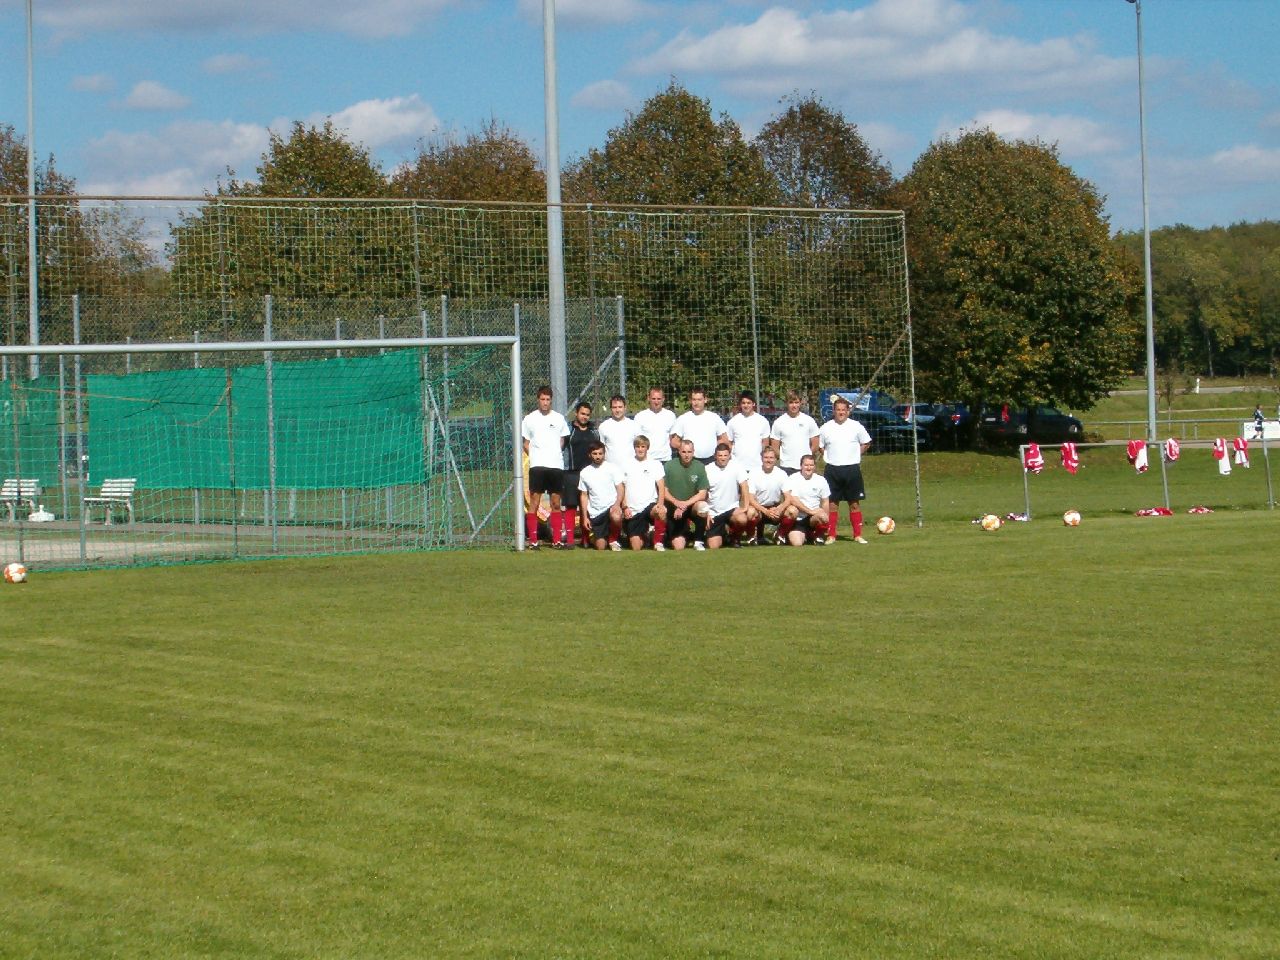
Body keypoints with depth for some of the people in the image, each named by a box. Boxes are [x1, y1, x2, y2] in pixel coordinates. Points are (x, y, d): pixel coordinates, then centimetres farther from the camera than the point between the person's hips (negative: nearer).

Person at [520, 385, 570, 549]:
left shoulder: (558, 418, 9)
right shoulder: (530, 419, 3)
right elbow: (526, 443, 9)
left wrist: (554, 455, 6)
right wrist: (535, 456, -2)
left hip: (556, 465, 2)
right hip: (537, 466, -2)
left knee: (556, 503, 5)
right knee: (533, 503, -6)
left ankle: (557, 540, 11)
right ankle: (533, 541, -4)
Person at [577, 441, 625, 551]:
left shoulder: (612, 468, 1)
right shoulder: (585, 472, 8)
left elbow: (620, 489, -3)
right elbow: (584, 496, 13)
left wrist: (617, 504, -22)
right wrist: (585, 517, 6)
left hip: (611, 506, -3)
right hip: (595, 513, 3)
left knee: (616, 517, -40)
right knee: (600, 547, -2)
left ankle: (613, 540, -12)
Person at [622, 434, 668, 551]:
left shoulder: (655, 465, 6)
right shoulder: (627, 465, 10)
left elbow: (661, 487, 0)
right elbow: (622, 488, 12)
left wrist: (660, 504, -17)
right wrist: (625, 507, -1)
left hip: (650, 505, -1)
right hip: (632, 511, 1)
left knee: (661, 511, -39)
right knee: (636, 548, -4)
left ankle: (658, 542, -22)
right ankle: (644, 533, 30)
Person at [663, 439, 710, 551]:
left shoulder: (699, 467, -3)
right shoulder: (669, 465, -4)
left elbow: (702, 494, -6)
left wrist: (685, 504, -18)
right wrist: (676, 502, -21)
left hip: (691, 505, 1)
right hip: (673, 508, -1)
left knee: (702, 506, -36)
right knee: (678, 547, -15)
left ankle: (698, 541, -14)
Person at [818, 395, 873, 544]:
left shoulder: (856, 427, 2)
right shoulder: (825, 428, 4)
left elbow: (866, 443, 13)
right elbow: (820, 447, 14)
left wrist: (855, 455, 4)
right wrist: (830, 458, 3)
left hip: (852, 469, 0)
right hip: (832, 469, 0)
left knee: (855, 503, 2)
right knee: (832, 503, 1)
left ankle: (858, 535, 8)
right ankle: (831, 535, 7)